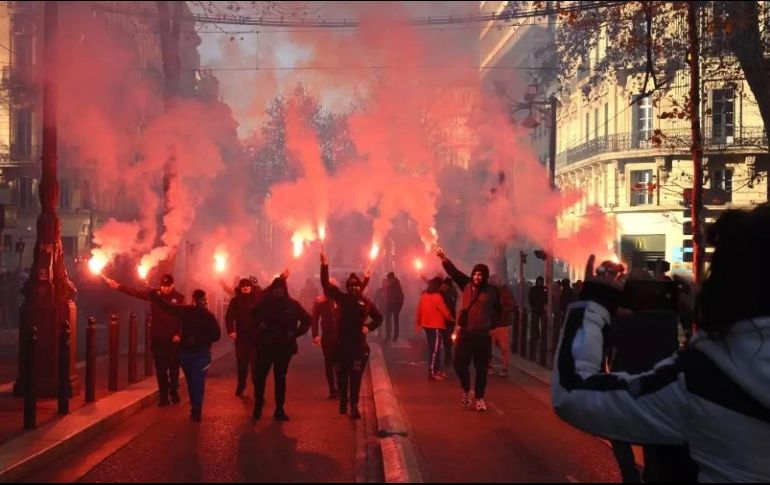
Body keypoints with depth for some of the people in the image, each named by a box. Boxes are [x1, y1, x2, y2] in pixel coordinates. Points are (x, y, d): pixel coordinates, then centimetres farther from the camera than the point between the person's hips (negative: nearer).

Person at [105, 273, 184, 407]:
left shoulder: (179, 297, -6)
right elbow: (136, 292, -3)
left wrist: (179, 335, -19)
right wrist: (118, 286, -11)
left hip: (173, 340, -2)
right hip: (157, 339, 2)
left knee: (174, 368, 11)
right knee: (160, 369, 7)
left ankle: (174, 392, 29)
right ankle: (163, 395, 16)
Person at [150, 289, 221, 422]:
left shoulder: (186, 311, -6)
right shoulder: (209, 316, -7)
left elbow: (166, 305, -9)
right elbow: (216, 335, -8)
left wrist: (153, 293, 2)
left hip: (185, 351, 2)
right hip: (202, 353, -2)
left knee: (191, 381, 15)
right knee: (198, 382, -2)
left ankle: (195, 409, 22)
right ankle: (196, 411, -11)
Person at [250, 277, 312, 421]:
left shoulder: (292, 304, -1)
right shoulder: (264, 302, -2)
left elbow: (306, 319, 8)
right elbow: (253, 314, 15)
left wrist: (295, 333, -2)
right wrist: (259, 324, -3)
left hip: (284, 347, 1)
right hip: (265, 345, -1)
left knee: (280, 377, 7)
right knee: (260, 375, -5)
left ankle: (279, 409, 13)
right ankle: (258, 403, 15)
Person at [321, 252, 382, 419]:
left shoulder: (366, 302, 3)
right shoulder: (342, 298, 2)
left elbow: (378, 318, 16)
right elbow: (326, 285, -6)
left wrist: (368, 327, 0)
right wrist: (325, 266, -16)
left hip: (358, 345, -1)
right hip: (341, 344, 1)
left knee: (355, 377, -2)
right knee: (341, 375, 8)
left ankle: (354, 406, 2)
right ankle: (343, 401, 26)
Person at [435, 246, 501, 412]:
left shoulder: (492, 291, -2)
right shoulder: (467, 285, 3)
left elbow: (498, 310, 7)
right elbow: (453, 271, -4)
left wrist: (492, 324, 3)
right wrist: (443, 258, -15)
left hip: (483, 335, -2)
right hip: (465, 333, 2)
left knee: (481, 368, 5)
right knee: (460, 365, 0)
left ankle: (479, 398, 18)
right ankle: (466, 391, 25)